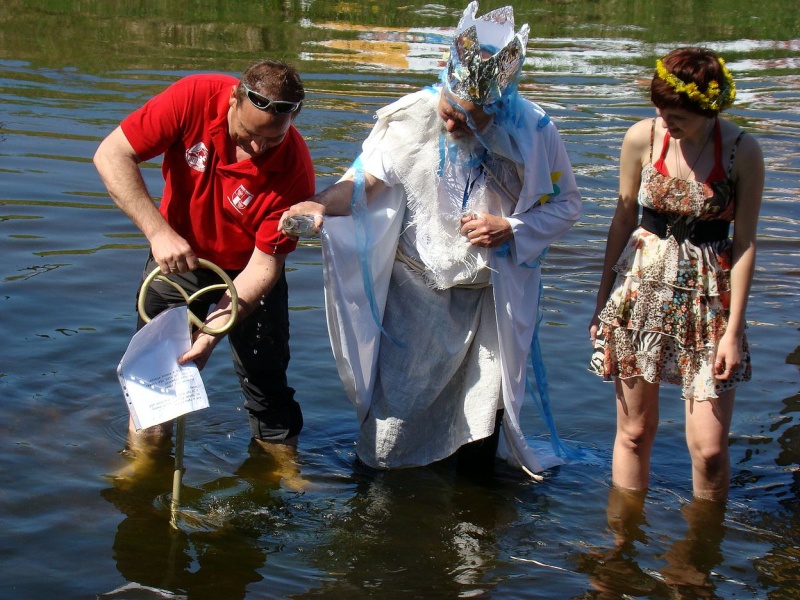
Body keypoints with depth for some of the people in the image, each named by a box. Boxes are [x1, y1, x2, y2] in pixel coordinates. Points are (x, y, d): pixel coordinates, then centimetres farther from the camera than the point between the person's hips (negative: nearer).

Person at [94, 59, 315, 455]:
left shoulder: (294, 170, -29)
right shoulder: (194, 98, -28)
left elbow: (264, 263, -25)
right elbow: (111, 155, -24)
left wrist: (214, 329, -36)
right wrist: (158, 231, -34)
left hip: (246, 271, -1)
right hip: (176, 256, 1)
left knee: (266, 382, 3)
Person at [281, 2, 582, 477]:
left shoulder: (532, 133, -16)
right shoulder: (411, 117, -17)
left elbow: (566, 205, -5)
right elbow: (366, 181, -13)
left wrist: (510, 228, -21)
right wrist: (321, 205, -33)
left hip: (490, 295, 0)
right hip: (415, 288, 0)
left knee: (484, 399, 13)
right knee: (395, 391, 10)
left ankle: (476, 477, 37)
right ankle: (376, 471, 34)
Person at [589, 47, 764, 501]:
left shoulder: (743, 152, -10)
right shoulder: (642, 138, -5)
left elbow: (745, 242, -5)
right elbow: (624, 219, 7)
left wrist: (734, 329, -6)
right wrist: (603, 300, 11)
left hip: (708, 296, -1)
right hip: (642, 287, 2)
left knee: (709, 447, -3)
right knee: (635, 431, 8)